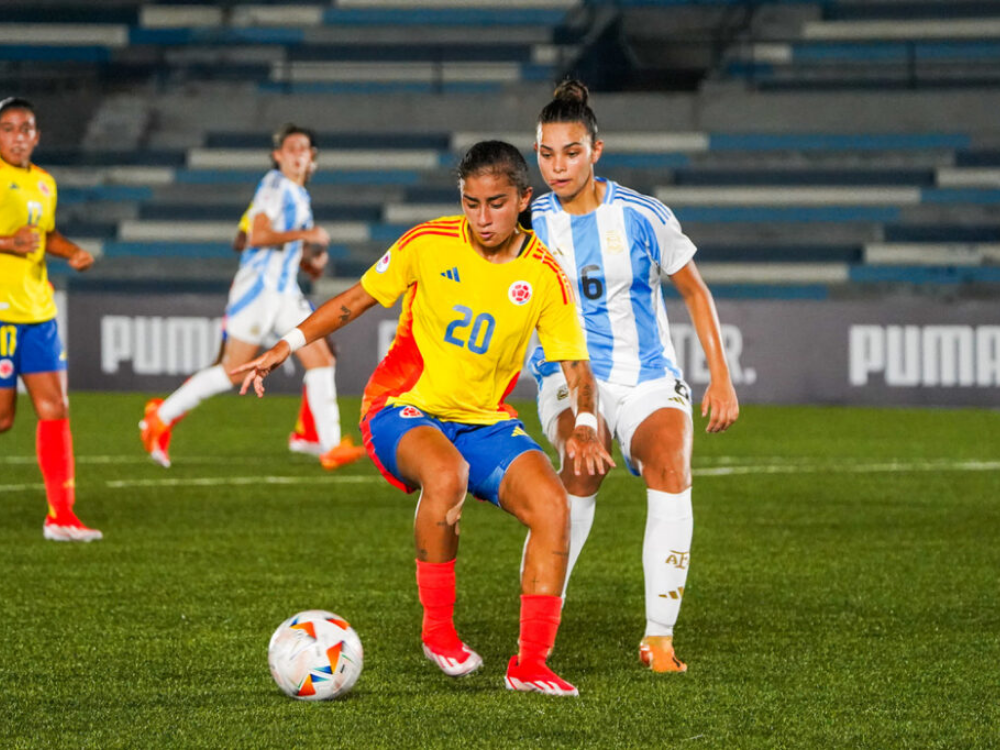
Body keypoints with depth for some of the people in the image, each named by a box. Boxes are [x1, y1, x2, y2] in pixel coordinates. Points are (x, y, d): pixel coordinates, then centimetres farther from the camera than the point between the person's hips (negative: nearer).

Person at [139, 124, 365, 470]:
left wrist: (309, 262, 10)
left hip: (286, 291, 8)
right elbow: (258, 236, -22)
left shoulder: (299, 194, 17)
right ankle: (161, 418, 11)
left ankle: (330, 446, -4)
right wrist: (305, 235, -18)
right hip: (258, 286, -8)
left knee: (322, 360, -3)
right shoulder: (274, 185, -10)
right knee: (234, 369, -3)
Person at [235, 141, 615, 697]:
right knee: (446, 473, -38)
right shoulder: (429, 245, -8)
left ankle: (531, 663, -13)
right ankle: (438, 628, -19)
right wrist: (288, 346, -3)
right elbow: (356, 301, 4)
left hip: (485, 421, 3)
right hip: (405, 406, -3)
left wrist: (585, 428, -23)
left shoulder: (544, 275, -5)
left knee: (552, 504, -22)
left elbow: (577, 369, -4)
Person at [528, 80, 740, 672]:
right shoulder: (530, 225, -1)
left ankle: (660, 639, -23)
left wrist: (722, 379, 3)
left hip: (649, 377, 1)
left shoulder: (643, 217, -3)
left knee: (670, 468, -28)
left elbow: (696, 292, 7)